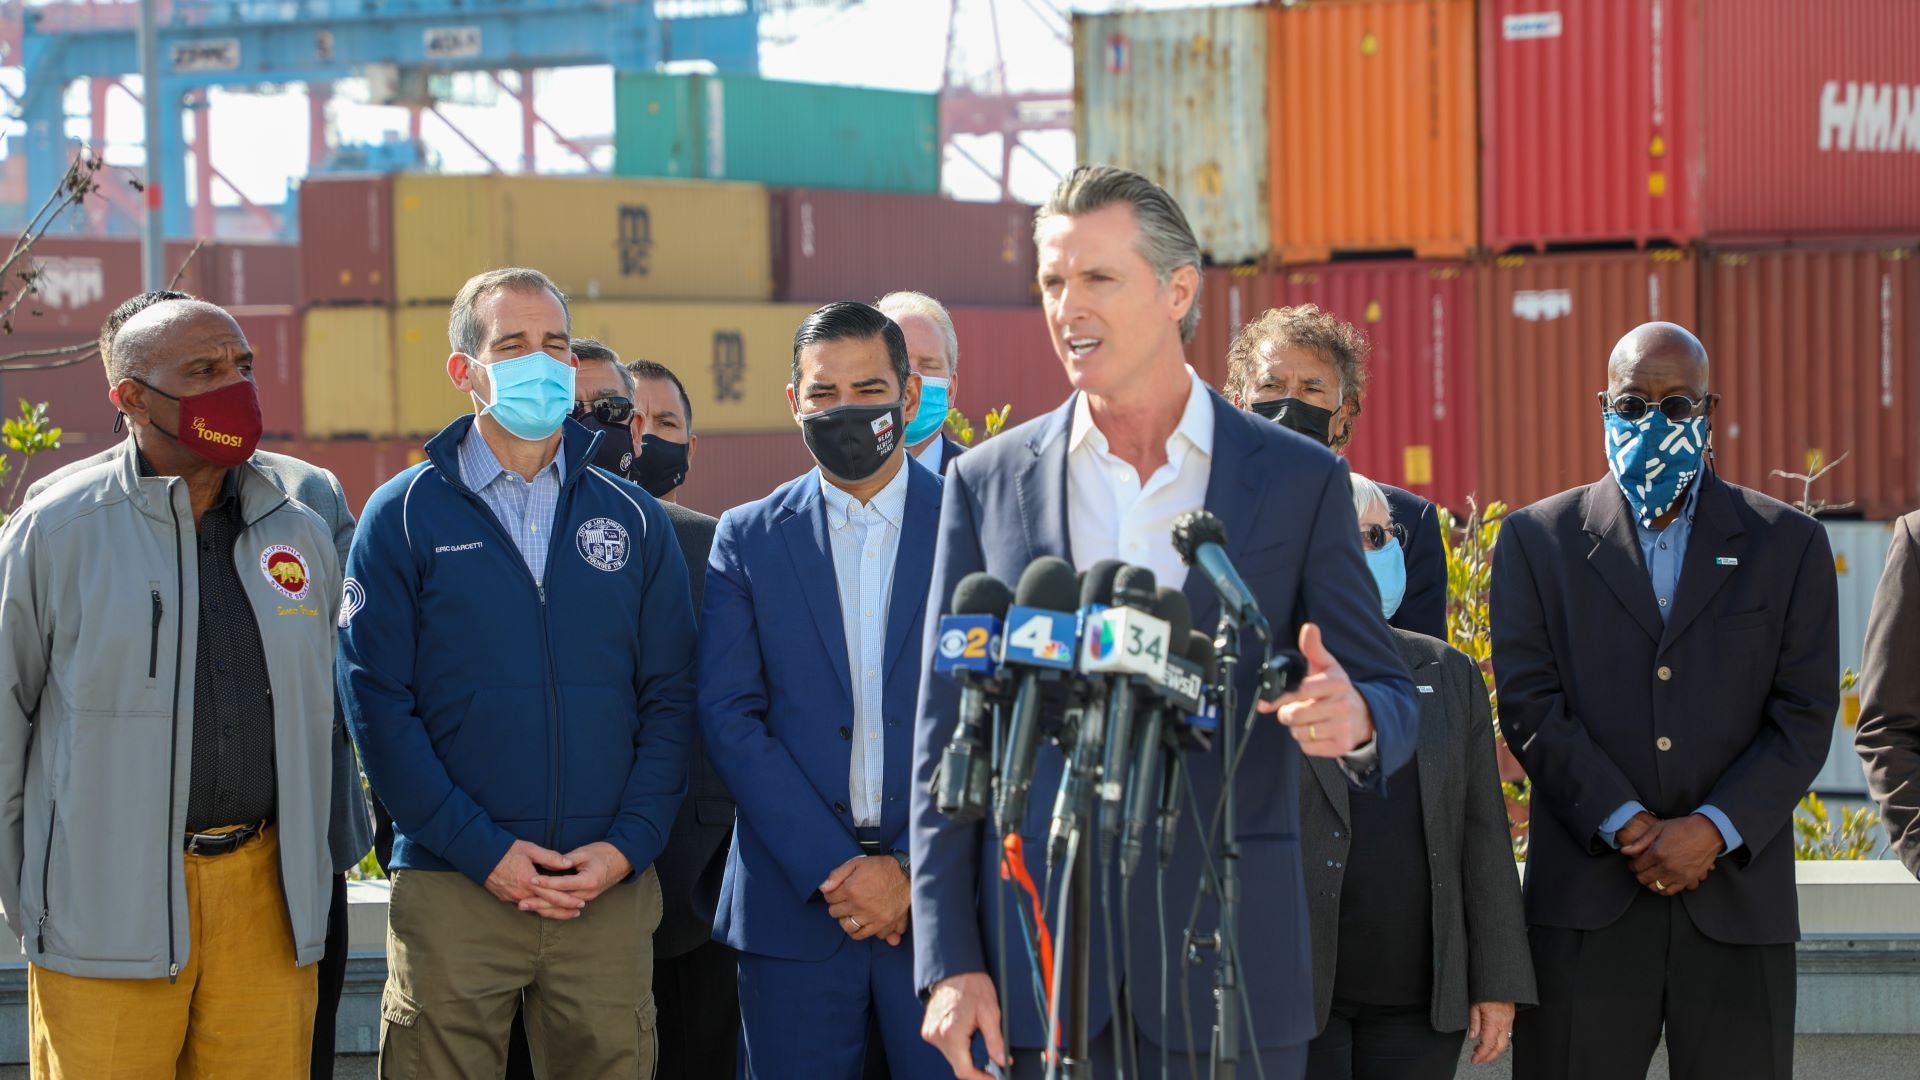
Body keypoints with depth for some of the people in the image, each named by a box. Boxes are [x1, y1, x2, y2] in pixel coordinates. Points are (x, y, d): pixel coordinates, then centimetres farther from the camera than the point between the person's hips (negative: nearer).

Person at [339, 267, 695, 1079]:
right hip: (451, 889, -2)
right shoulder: (403, 517, 3)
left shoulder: (634, 522, 11)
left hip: (611, 887, 2)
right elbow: (377, 704, -4)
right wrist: (484, 851, -11)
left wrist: (627, 845, -7)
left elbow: (669, 700, 8)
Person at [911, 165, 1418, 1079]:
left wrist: (1354, 722, -21)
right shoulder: (989, 482, 7)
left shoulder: (1299, 481, 3)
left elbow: (1389, 696, 5)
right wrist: (949, 963, -2)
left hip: (1228, 969, -1)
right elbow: (946, 736, 6)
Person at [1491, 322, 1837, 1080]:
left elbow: (1804, 717, 3)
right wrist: (1628, 827, -12)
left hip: (1737, 903, 1)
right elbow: (1530, 706, -1)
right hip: (1586, 905, 0)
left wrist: (1714, 831, -11)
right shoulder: (1538, 540, 9)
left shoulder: (1788, 545, 10)